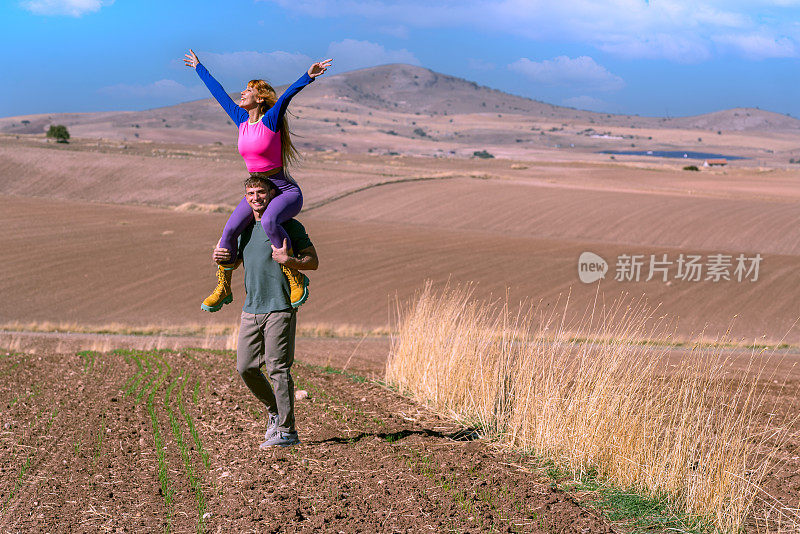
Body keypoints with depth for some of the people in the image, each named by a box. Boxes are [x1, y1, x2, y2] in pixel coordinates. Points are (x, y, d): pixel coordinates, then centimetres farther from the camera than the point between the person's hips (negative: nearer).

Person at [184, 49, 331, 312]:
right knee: (230, 230, -17)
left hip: (286, 191, -6)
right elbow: (219, 92, 18)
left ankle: (296, 278, -22)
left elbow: (287, 95, -30)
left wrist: (309, 76, -46)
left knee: (268, 221, -38)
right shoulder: (242, 121, 6)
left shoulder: (271, 120, -11)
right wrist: (199, 68, 30)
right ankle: (223, 289, 0)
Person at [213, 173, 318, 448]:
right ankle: (275, 411, 25)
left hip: (280, 308, -6)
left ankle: (287, 430, -2)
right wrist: (220, 257, 4)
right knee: (245, 367, 4)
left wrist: (288, 260, -21)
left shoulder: (289, 226, -1)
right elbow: (231, 258, 28)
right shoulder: (244, 228, 16)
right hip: (251, 308, 6)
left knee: (278, 369, -8)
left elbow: (313, 261, -3)